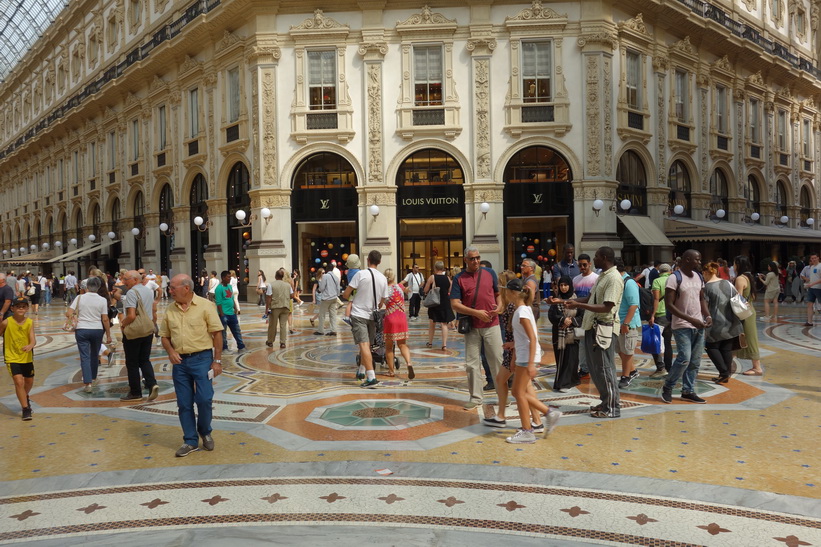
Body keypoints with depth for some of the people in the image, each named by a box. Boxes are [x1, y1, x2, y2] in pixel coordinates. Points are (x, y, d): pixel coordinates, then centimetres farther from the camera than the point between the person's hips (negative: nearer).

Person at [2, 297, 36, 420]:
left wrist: (30, 346, -35)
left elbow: (33, 340, -15)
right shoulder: (6, 322, -13)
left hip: (27, 358, 3)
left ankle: (25, 398, 50)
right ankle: (26, 409, -7)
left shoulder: (30, 322, -7)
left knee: (29, 382, 18)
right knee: (19, 381, -16)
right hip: (12, 358, -3)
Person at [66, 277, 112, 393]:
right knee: (94, 355, 19)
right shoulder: (102, 300, -5)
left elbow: (68, 314, -7)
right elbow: (105, 319, -6)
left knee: (85, 357, 0)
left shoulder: (80, 298, -4)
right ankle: (93, 378, 34)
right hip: (97, 330, 1)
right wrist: (108, 335, 1)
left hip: (81, 330, -1)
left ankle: (88, 383, -9)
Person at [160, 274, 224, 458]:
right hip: (180, 361, 4)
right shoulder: (170, 310, 6)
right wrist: (170, 351, -7)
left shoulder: (205, 306, -7)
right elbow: (165, 336, 14)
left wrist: (217, 360, -9)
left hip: (201, 358, -4)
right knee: (184, 404, 7)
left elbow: (217, 333, -6)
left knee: (204, 399, -7)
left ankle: (205, 432, 21)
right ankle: (190, 441, 19)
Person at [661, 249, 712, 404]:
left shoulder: (699, 277, 11)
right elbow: (669, 304, -16)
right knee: (684, 359, -13)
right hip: (682, 326, -7)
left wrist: (707, 315, 2)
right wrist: (691, 320, -20)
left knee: (695, 361, 8)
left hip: (699, 326, 7)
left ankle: (688, 391, 18)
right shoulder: (674, 278, -12)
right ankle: (667, 387, 6)